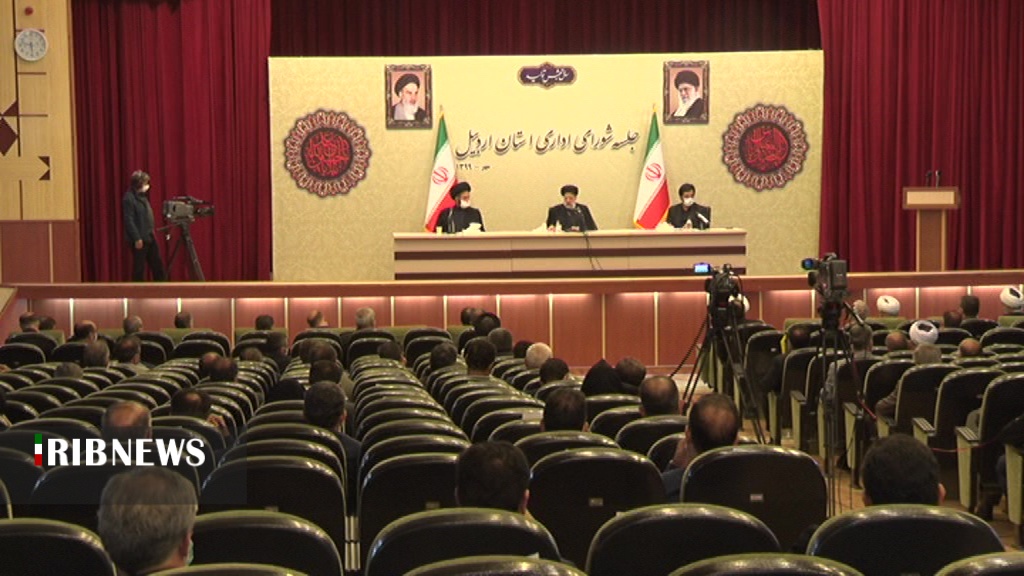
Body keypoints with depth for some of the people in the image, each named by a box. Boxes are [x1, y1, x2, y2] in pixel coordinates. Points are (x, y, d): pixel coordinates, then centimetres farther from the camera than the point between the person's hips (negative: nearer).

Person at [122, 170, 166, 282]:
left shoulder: (142, 196, 14)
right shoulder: (129, 198, -15)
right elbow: (129, 220, -20)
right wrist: (137, 238, -22)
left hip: (149, 237, 9)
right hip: (139, 239, -9)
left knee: (157, 264, 10)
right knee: (139, 267, -1)